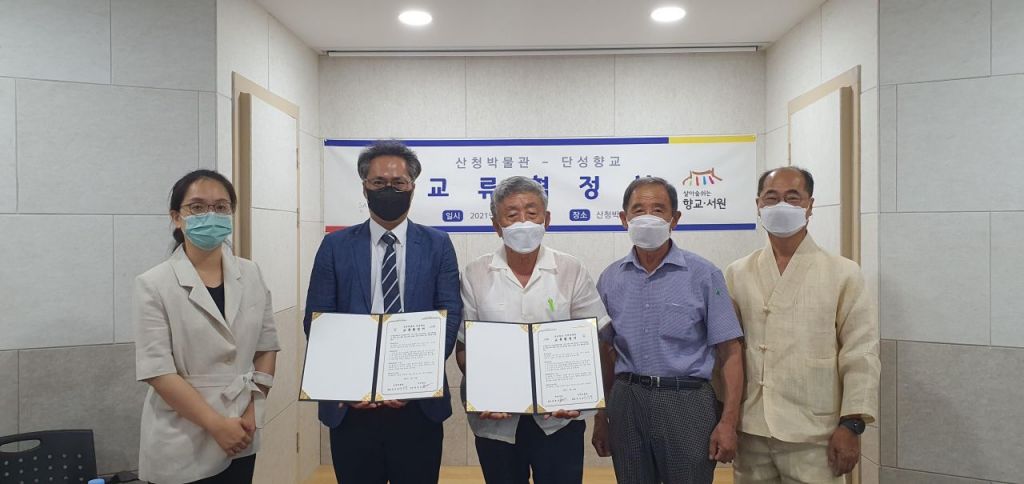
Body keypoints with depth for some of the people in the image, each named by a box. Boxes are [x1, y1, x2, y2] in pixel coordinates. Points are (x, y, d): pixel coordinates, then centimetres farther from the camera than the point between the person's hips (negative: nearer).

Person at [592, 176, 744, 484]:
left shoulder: (704, 275, -3)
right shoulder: (610, 279, 6)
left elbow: (730, 353, -3)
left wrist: (728, 422, -10)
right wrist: (600, 418, 10)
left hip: (687, 403, -2)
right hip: (626, 402, 3)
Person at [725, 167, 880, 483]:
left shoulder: (842, 274, -2)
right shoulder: (737, 274, 5)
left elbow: (860, 353, -4)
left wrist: (852, 424, -8)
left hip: (813, 435, -2)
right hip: (750, 432, 3)